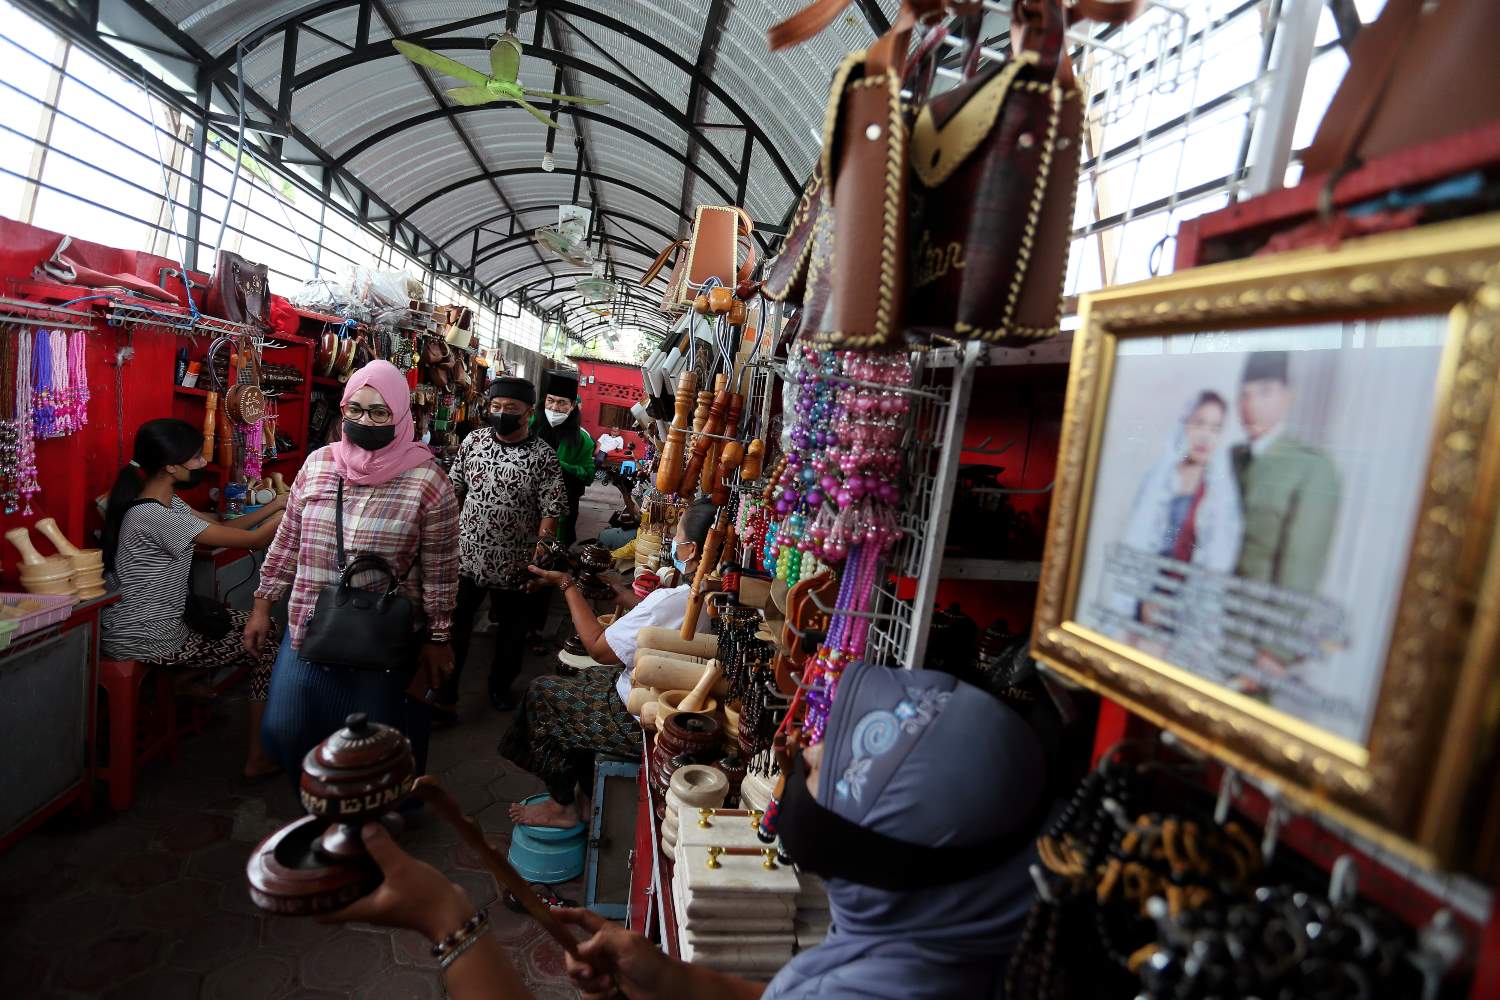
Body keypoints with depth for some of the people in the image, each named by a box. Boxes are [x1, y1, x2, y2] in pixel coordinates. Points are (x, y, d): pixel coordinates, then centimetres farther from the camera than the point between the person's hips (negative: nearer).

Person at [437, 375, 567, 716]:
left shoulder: (544, 457, -11)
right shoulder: (473, 440, 0)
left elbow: (550, 512, -13)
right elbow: (454, 489, 10)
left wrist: (541, 558, -19)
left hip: (514, 563, -2)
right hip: (465, 555, 2)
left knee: (511, 629, 16)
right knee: (454, 624, 12)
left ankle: (501, 684, 38)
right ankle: (445, 689, 30)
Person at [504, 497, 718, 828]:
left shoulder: (672, 600, -33)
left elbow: (599, 648, -20)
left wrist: (566, 585, -12)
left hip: (643, 722, -8)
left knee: (541, 694, 10)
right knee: (580, 682, 26)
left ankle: (563, 806, 25)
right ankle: (584, 791, 34)